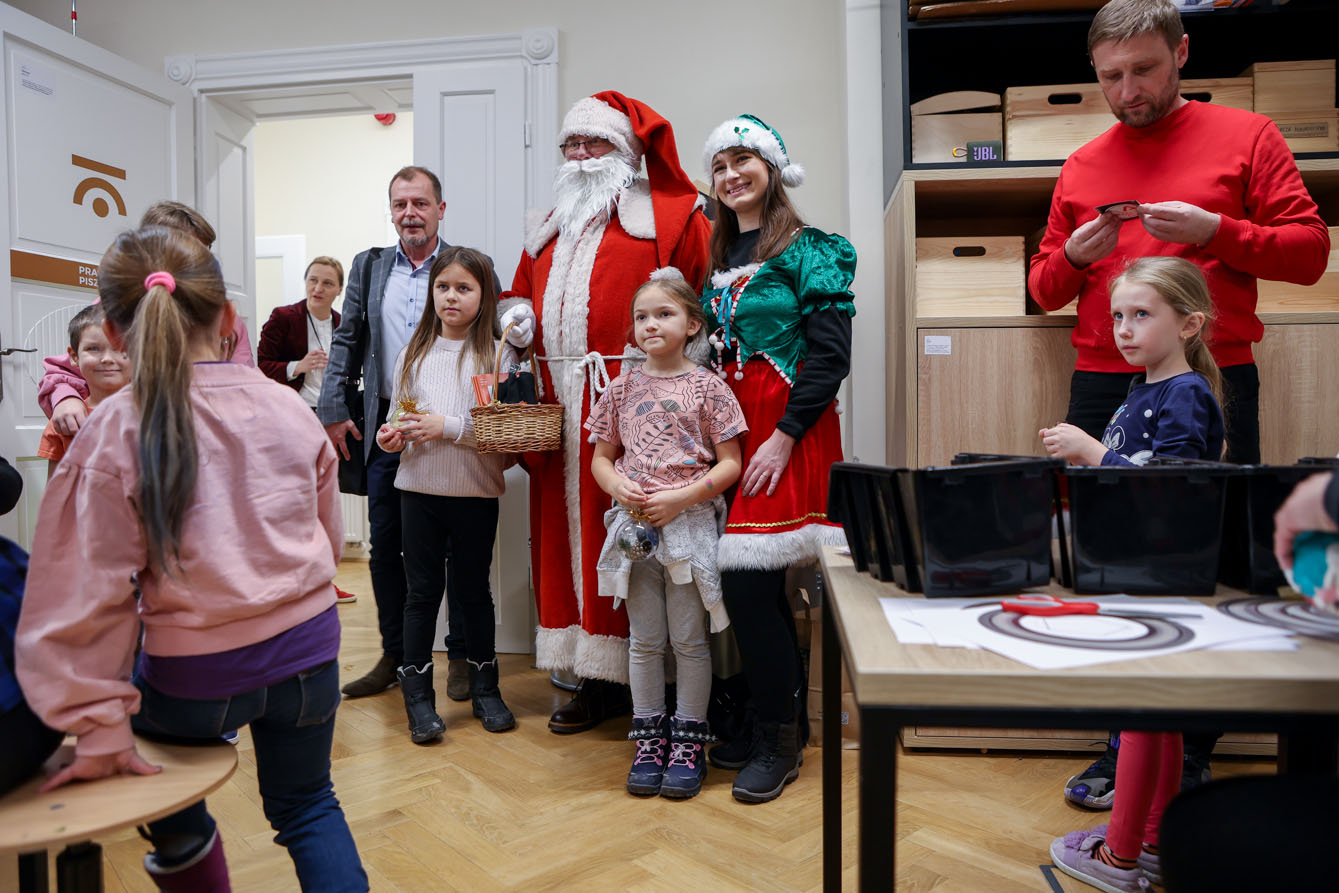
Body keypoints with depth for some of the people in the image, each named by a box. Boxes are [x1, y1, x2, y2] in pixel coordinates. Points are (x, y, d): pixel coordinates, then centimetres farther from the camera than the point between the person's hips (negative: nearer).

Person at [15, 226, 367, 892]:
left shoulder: (113, 432, -13)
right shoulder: (289, 410, -5)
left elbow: (87, 591, -12)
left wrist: (101, 732, -4)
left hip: (195, 676, -2)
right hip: (308, 648, 2)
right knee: (306, 805, 24)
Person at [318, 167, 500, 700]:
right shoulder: (368, 267, 12)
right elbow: (347, 342, 12)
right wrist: (333, 411, 2)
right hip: (387, 426, 3)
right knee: (385, 545, 9)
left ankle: (462, 656, 20)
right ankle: (395, 656, 24)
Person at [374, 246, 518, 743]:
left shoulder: (497, 354, -5)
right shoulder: (414, 353, 7)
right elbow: (397, 412, 13)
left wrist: (449, 427, -20)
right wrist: (390, 436, -8)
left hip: (476, 492, -2)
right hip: (419, 489, 2)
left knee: (473, 588, 10)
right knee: (423, 589, 8)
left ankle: (484, 687, 27)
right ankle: (417, 694, 19)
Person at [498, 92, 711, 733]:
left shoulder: (672, 218, 4)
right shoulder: (549, 229, 24)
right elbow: (521, 296, 30)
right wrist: (518, 316, 8)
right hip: (560, 411, 6)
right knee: (569, 535, 7)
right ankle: (598, 681, 19)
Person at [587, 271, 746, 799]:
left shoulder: (707, 387, -2)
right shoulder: (622, 388, 7)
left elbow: (730, 463, -4)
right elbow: (601, 459, 12)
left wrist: (680, 497, -16)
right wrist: (619, 487, -9)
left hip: (689, 522, -3)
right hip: (633, 524, 3)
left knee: (689, 640, 6)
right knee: (644, 640, 11)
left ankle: (688, 742, 21)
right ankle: (648, 740, 25)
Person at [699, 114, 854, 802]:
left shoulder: (808, 249, -3)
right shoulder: (721, 258, 17)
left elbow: (830, 353, -11)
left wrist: (784, 435, -17)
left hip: (787, 431, -6)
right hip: (729, 429, 7)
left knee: (746, 578, -11)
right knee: (754, 582, 8)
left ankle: (778, 733, 8)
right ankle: (784, 720, 25)